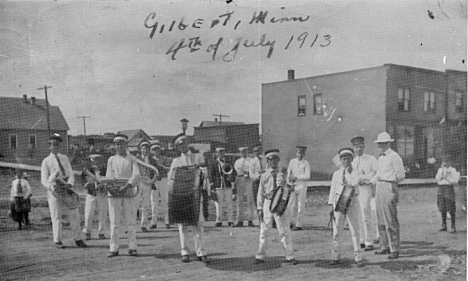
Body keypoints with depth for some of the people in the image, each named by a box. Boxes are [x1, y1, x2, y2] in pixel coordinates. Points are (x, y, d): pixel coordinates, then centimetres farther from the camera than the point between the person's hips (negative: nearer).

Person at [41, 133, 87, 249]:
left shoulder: (64, 158, 16)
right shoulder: (46, 161, 6)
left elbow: (71, 174, 9)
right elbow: (44, 179, 0)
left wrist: (69, 184, -12)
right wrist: (52, 187, -19)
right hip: (54, 190, -3)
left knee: (74, 214, 1)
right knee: (56, 216, -2)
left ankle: (78, 239, 9)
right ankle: (57, 241, 6)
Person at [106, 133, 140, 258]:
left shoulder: (132, 159, 8)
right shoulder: (111, 160, 16)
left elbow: (136, 175, -5)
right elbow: (108, 177, 11)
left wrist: (128, 185, -22)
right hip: (113, 194, 1)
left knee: (130, 222, -1)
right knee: (114, 222, 0)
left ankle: (132, 248, 6)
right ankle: (114, 249, 4)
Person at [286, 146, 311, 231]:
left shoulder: (306, 163, 0)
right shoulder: (292, 161, 8)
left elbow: (307, 176, -9)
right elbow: (288, 173, 9)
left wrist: (296, 177, -13)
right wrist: (289, 183, -3)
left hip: (302, 186, -2)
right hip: (292, 186, 2)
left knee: (300, 206, -1)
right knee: (290, 204, -2)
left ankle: (299, 224, 2)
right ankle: (289, 223, 6)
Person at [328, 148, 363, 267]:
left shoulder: (355, 172, 5)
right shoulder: (336, 173, 8)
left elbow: (354, 183, -16)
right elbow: (332, 190, 7)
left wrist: (347, 171, -8)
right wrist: (331, 205, 2)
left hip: (352, 203, -1)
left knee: (355, 231, -2)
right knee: (337, 231, 3)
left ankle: (358, 257, 3)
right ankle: (335, 257, 11)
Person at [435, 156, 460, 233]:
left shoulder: (452, 170, -1)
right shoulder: (440, 169, 14)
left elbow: (455, 181, -5)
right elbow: (437, 178, -1)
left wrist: (447, 178, -16)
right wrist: (441, 169, -6)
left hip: (449, 188, -5)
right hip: (441, 189, 5)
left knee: (451, 209, -7)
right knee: (442, 208, 7)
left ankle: (453, 227, -5)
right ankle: (444, 225, 16)